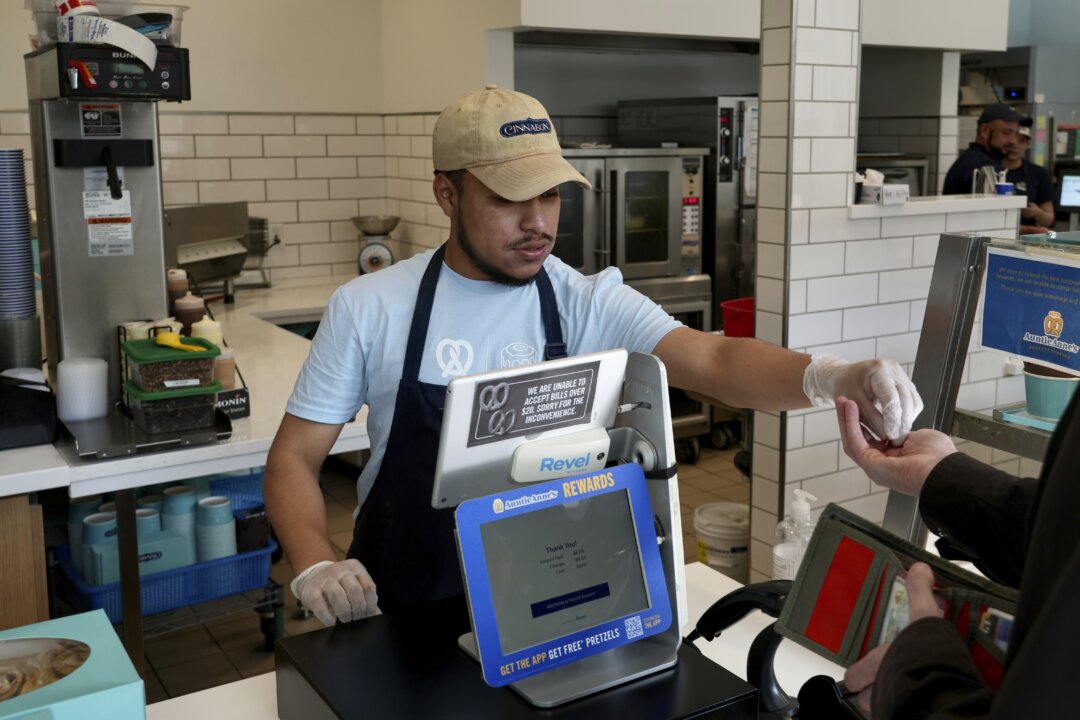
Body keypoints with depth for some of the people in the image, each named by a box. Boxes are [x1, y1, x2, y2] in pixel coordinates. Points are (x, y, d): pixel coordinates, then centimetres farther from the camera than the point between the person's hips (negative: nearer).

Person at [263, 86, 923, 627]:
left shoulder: (590, 305, -6)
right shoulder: (369, 309, -5)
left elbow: (715, 364, -19)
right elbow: (295, 458, 0)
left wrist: (834, 376, -38)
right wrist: (316, 565, -18)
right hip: (401, 615, 0)